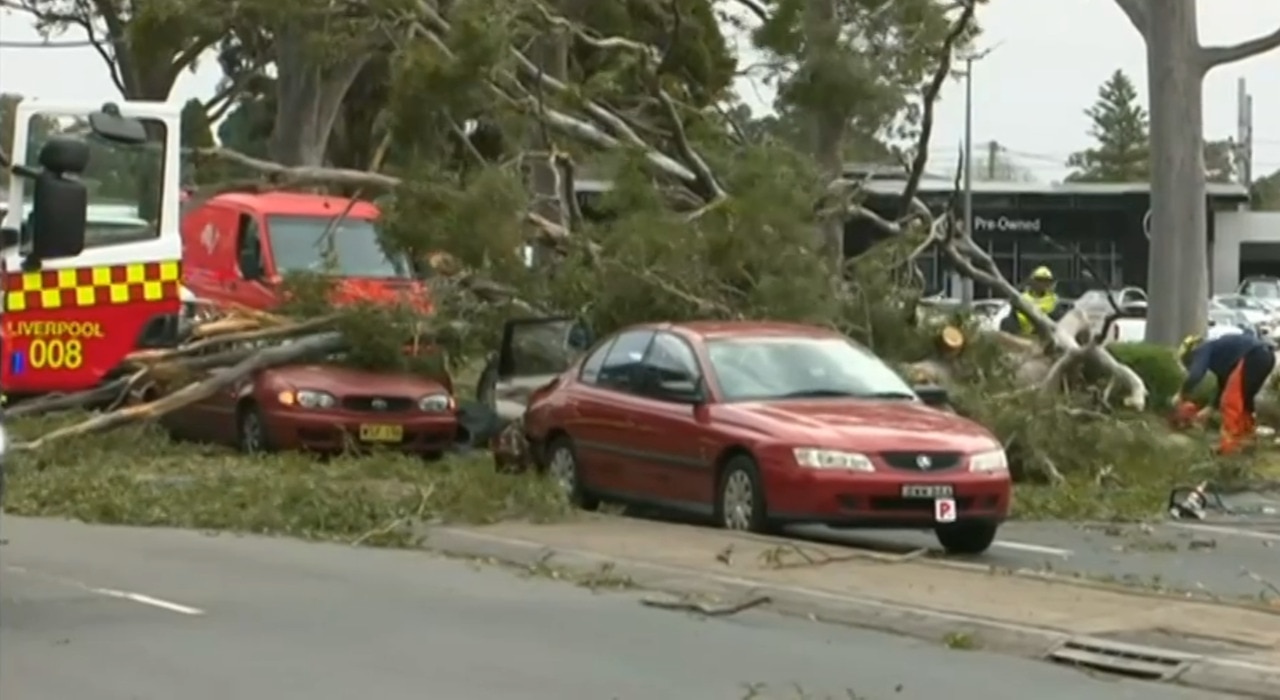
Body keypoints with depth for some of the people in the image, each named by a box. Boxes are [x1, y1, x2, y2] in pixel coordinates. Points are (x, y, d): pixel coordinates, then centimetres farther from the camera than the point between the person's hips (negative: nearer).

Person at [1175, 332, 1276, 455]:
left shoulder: (1202, 351, 7)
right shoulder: (1218, 355, 31)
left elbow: (1195, 376, -12)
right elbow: (1224, 388, 34)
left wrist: (1181, 395, 1)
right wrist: (1209, 408, 34)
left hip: (1253, 356, -9)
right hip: (1265, 356, 9)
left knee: (1231, 401, 0)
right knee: (1243, 399, 23)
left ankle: (1229, 444, 2)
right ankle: (1246, 437, 31)